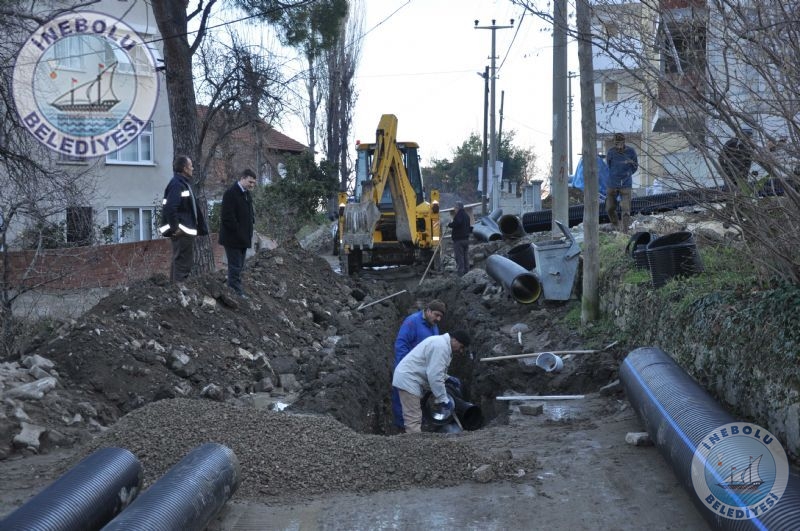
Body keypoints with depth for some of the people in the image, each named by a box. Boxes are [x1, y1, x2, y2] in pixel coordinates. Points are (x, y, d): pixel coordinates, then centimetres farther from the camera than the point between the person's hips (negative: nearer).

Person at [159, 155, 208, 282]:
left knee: (178, 262, 15)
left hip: (185, 231, 11)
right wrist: (175, 228, -24)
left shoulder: (184, 183, 18)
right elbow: (169, 207, -27)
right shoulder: (177, 184, -15)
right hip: (182, 233, -11)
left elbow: (194, 208, 22)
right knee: (183, 264, -9)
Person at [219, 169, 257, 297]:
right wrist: (238, 232, -18)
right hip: (233, 238, -9)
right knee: (235, 267, -5)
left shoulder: (247, 193, 13)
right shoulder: (230, 194, -15)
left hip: (243, 238, 9)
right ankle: (236, 291, -2)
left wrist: (249, 232, 9)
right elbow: (227, 217, -20)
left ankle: (236, 290, 18)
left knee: (239, 267, 13)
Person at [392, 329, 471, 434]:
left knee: (415, 419, 12)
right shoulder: (441, 346, -18)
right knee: (413, 420, -15)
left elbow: (434, 372, 25)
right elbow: (435, 376, -23)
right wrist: (444, 399, -18)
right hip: (408, 380, -11)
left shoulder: (441, 342, 16)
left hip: (407, 379, 11)